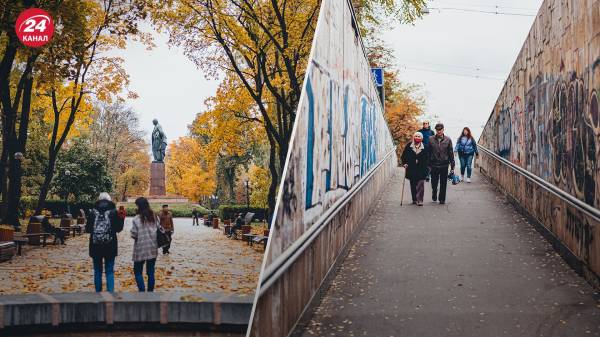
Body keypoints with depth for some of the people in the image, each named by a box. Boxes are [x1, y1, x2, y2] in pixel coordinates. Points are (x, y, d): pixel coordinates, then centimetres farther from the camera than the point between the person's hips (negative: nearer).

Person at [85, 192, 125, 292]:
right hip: (110, 246, -1)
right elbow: (118, 228, -2)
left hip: (95, 247, 1)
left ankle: (98, 292, 16)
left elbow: (88, 229, 1)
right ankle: (110, 292, -4)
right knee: (110, 271, 5)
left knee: (97, 271, 12)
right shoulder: (113, 212, -5)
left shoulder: (92, 212, -3)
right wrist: (122, 218, 10)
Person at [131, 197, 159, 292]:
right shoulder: (154, 217, 2)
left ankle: (142, 291, -3)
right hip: (153, 249, 4)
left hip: (141, 249, -4)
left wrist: (138, 237, 8)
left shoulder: (137, 219, -13)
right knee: (151, 272, 11)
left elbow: (134, 235, -11)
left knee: (138, 272, 7)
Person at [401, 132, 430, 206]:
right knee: (413, 185, 9)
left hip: (421, 169, -2)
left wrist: (425, 167, -8)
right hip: (411, 169, 2)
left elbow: (427, 158, 2)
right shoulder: (409, 146, 3)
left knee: (420, 185, -7)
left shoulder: (425, 147, 1)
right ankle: (414, 199, 19)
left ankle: (420, 200, -6)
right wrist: (405, 163, -6)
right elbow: (403, 156, 7)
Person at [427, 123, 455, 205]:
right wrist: (428, 165, 0)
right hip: (434, 165, 0)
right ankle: (434, 195, 35)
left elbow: (451, 154, 3)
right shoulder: (431, 139, -1)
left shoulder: (448, 140, 0)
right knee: (434, 183, 8)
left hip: (444, 165, 0)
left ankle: (442, 199, 18)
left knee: (443, 184, 4)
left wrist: (452, 167, 1)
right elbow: (428, 153, 3)